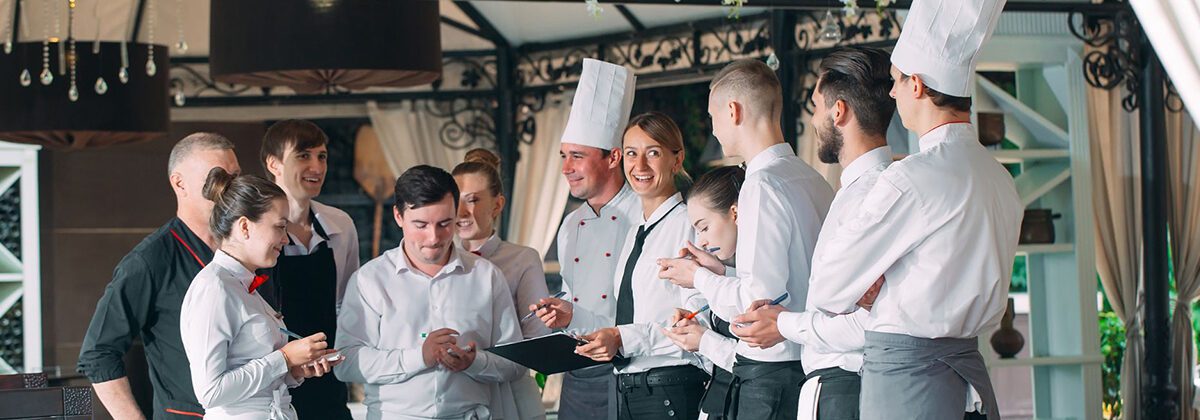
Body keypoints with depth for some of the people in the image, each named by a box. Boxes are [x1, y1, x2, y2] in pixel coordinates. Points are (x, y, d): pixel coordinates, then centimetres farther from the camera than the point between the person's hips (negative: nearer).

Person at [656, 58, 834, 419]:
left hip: (771, 376, -8)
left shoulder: (762, 185, -15)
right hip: (811, 363, 8)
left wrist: (699, 278, -4)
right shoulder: (814, 180, 11)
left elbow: (760, 300, -20)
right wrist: (722, 272, 16)